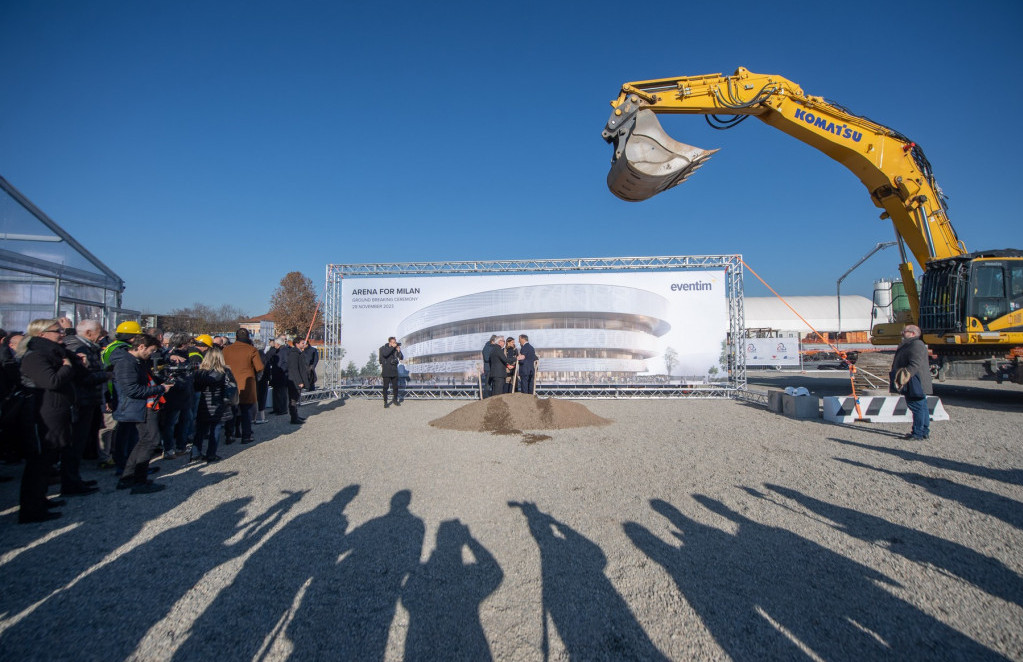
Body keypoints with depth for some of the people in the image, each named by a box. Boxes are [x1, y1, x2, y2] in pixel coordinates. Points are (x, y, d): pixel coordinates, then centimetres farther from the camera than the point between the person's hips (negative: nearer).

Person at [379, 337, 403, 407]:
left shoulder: (395, 349, 6)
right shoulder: (384, 348, -5)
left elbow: (401, 358, 4)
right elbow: (385, 354, -26)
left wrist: (399, 351, -12)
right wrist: (392, 347, -22)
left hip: (394, 371, 4)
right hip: (386, 371, -4)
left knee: (395, 386, 8)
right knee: (386, 387, -2)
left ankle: (395, 400, 26)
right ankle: (385, 402, 5)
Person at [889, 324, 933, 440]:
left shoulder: (916, 345, -16)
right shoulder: (908, 345, 20)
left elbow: (915, 364, -26)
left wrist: (905, 376, -29)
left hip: (916, 383, -11)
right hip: (912, 384, 11)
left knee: (918, 407, -8)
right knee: (922, 407, 14)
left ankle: (918, 434, -6)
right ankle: (925, 432, 21)